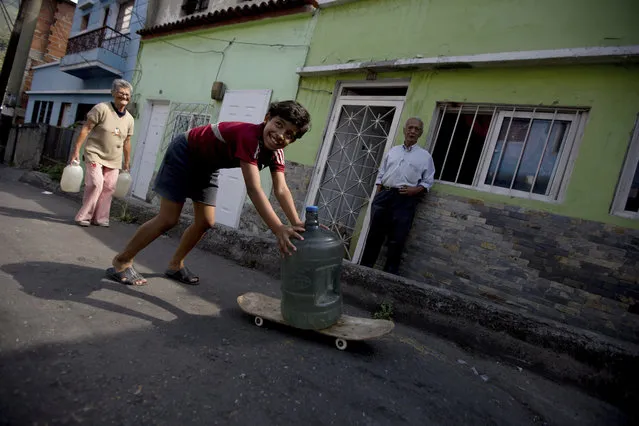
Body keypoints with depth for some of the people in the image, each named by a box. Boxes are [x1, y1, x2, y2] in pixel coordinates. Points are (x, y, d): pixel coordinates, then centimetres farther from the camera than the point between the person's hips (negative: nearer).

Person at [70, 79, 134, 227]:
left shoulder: (129, 119, 6)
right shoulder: (102, 108, -9)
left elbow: (126, 142, 14)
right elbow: (86, 129, -11)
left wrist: (127, 162, 14)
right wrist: (76, 150, -16)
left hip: (114, 160, 5)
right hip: (95, 155, -5)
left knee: (108, 188, 2)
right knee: (96, 184, -14)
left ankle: (100, 218, 13)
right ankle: (83, 217, -1)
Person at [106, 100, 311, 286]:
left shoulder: (275, 152, -14)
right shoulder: (249, 136, -39)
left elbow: (281, 190, -23)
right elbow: (254, 189, -48)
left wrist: (297, 224, -36)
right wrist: (278, 229, -55)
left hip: (207, 165, 8)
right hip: (184, 152, -8)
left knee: (205, 222, 6)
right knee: (168, 220, -7)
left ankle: (175, 265, 27)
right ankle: (121, 261, 12)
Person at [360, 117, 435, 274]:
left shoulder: (425, 156, 9)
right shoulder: (392, 151, 17)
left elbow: (428, 182, 7)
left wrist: (414, 190, -12)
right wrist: (377, 196, 7)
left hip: (405, 201, -3)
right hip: (384, 195, 3)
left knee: (396, 240, -1)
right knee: (374, 235, 5)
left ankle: (390, 274, 9)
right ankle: (364, 267, 14)